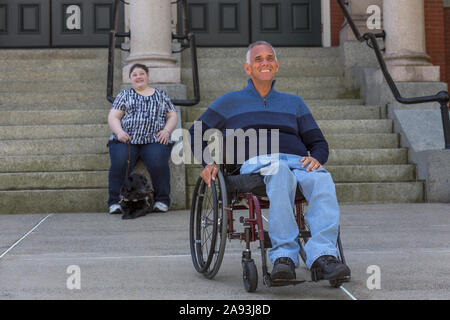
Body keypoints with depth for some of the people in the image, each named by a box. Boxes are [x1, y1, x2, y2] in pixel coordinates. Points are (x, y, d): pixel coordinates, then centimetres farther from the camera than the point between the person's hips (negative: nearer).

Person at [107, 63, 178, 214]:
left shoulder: (161, 95, 23)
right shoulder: (124, 95, 21)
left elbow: (173, 116, 18)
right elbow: (113, 117, 12)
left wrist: (167, 130, -2)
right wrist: (119, 131, -9)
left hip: (154, 140, 0)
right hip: (126, 139, 0)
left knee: (158, 162, -31)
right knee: (120, 163, -29)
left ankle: (162, 200, -18)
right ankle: (115, 202, -20)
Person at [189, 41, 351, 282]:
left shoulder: (294, 103, 31)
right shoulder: (230, 102, 25)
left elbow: (318, 142, 26)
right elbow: (196, 133, 26)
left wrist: (316, 158, 0)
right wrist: (208, 163, 6)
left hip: (297, 161, 3)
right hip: (256, 163, -2)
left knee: (322, 179, -35)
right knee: (280, 173, -41)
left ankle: (322, 256, -50)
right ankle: (284, 256, -48)